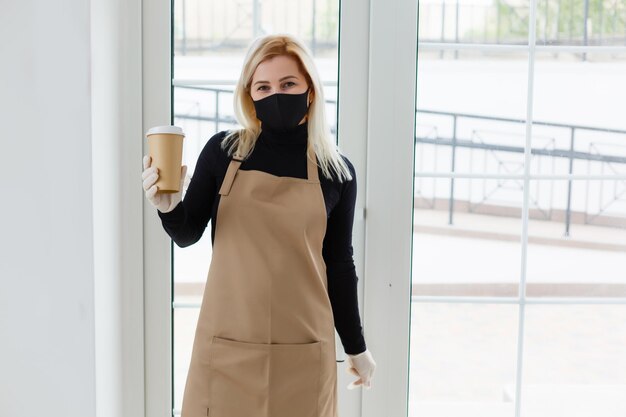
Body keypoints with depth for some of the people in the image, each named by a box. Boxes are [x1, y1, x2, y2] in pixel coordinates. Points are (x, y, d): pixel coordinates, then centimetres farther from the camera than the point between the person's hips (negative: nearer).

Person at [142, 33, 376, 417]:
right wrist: (169, 206, -16)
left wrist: (356, 347, 12)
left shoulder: (337, 170, -1)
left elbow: (339, 263, 7)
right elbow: (187, 234, 6)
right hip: (226, 345, 0)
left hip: (302, 350, 0)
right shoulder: (223, 151, -2)